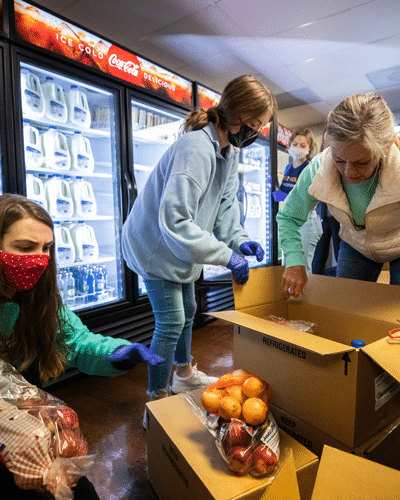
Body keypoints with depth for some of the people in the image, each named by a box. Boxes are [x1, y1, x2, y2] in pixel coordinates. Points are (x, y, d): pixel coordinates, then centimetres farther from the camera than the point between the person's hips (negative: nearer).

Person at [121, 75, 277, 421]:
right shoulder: (196, 149, -31)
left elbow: (225, 203, 5)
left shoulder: (230, 149, -1)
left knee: (187, 311, 20)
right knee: (171, 321, -6)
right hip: (157, 244, -9)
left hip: (181, 244, 9)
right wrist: (227, 254, -33)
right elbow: (175, 221, -37)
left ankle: (184, 373, 44)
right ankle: (157, 401, 15)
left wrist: (239, 239, -11)